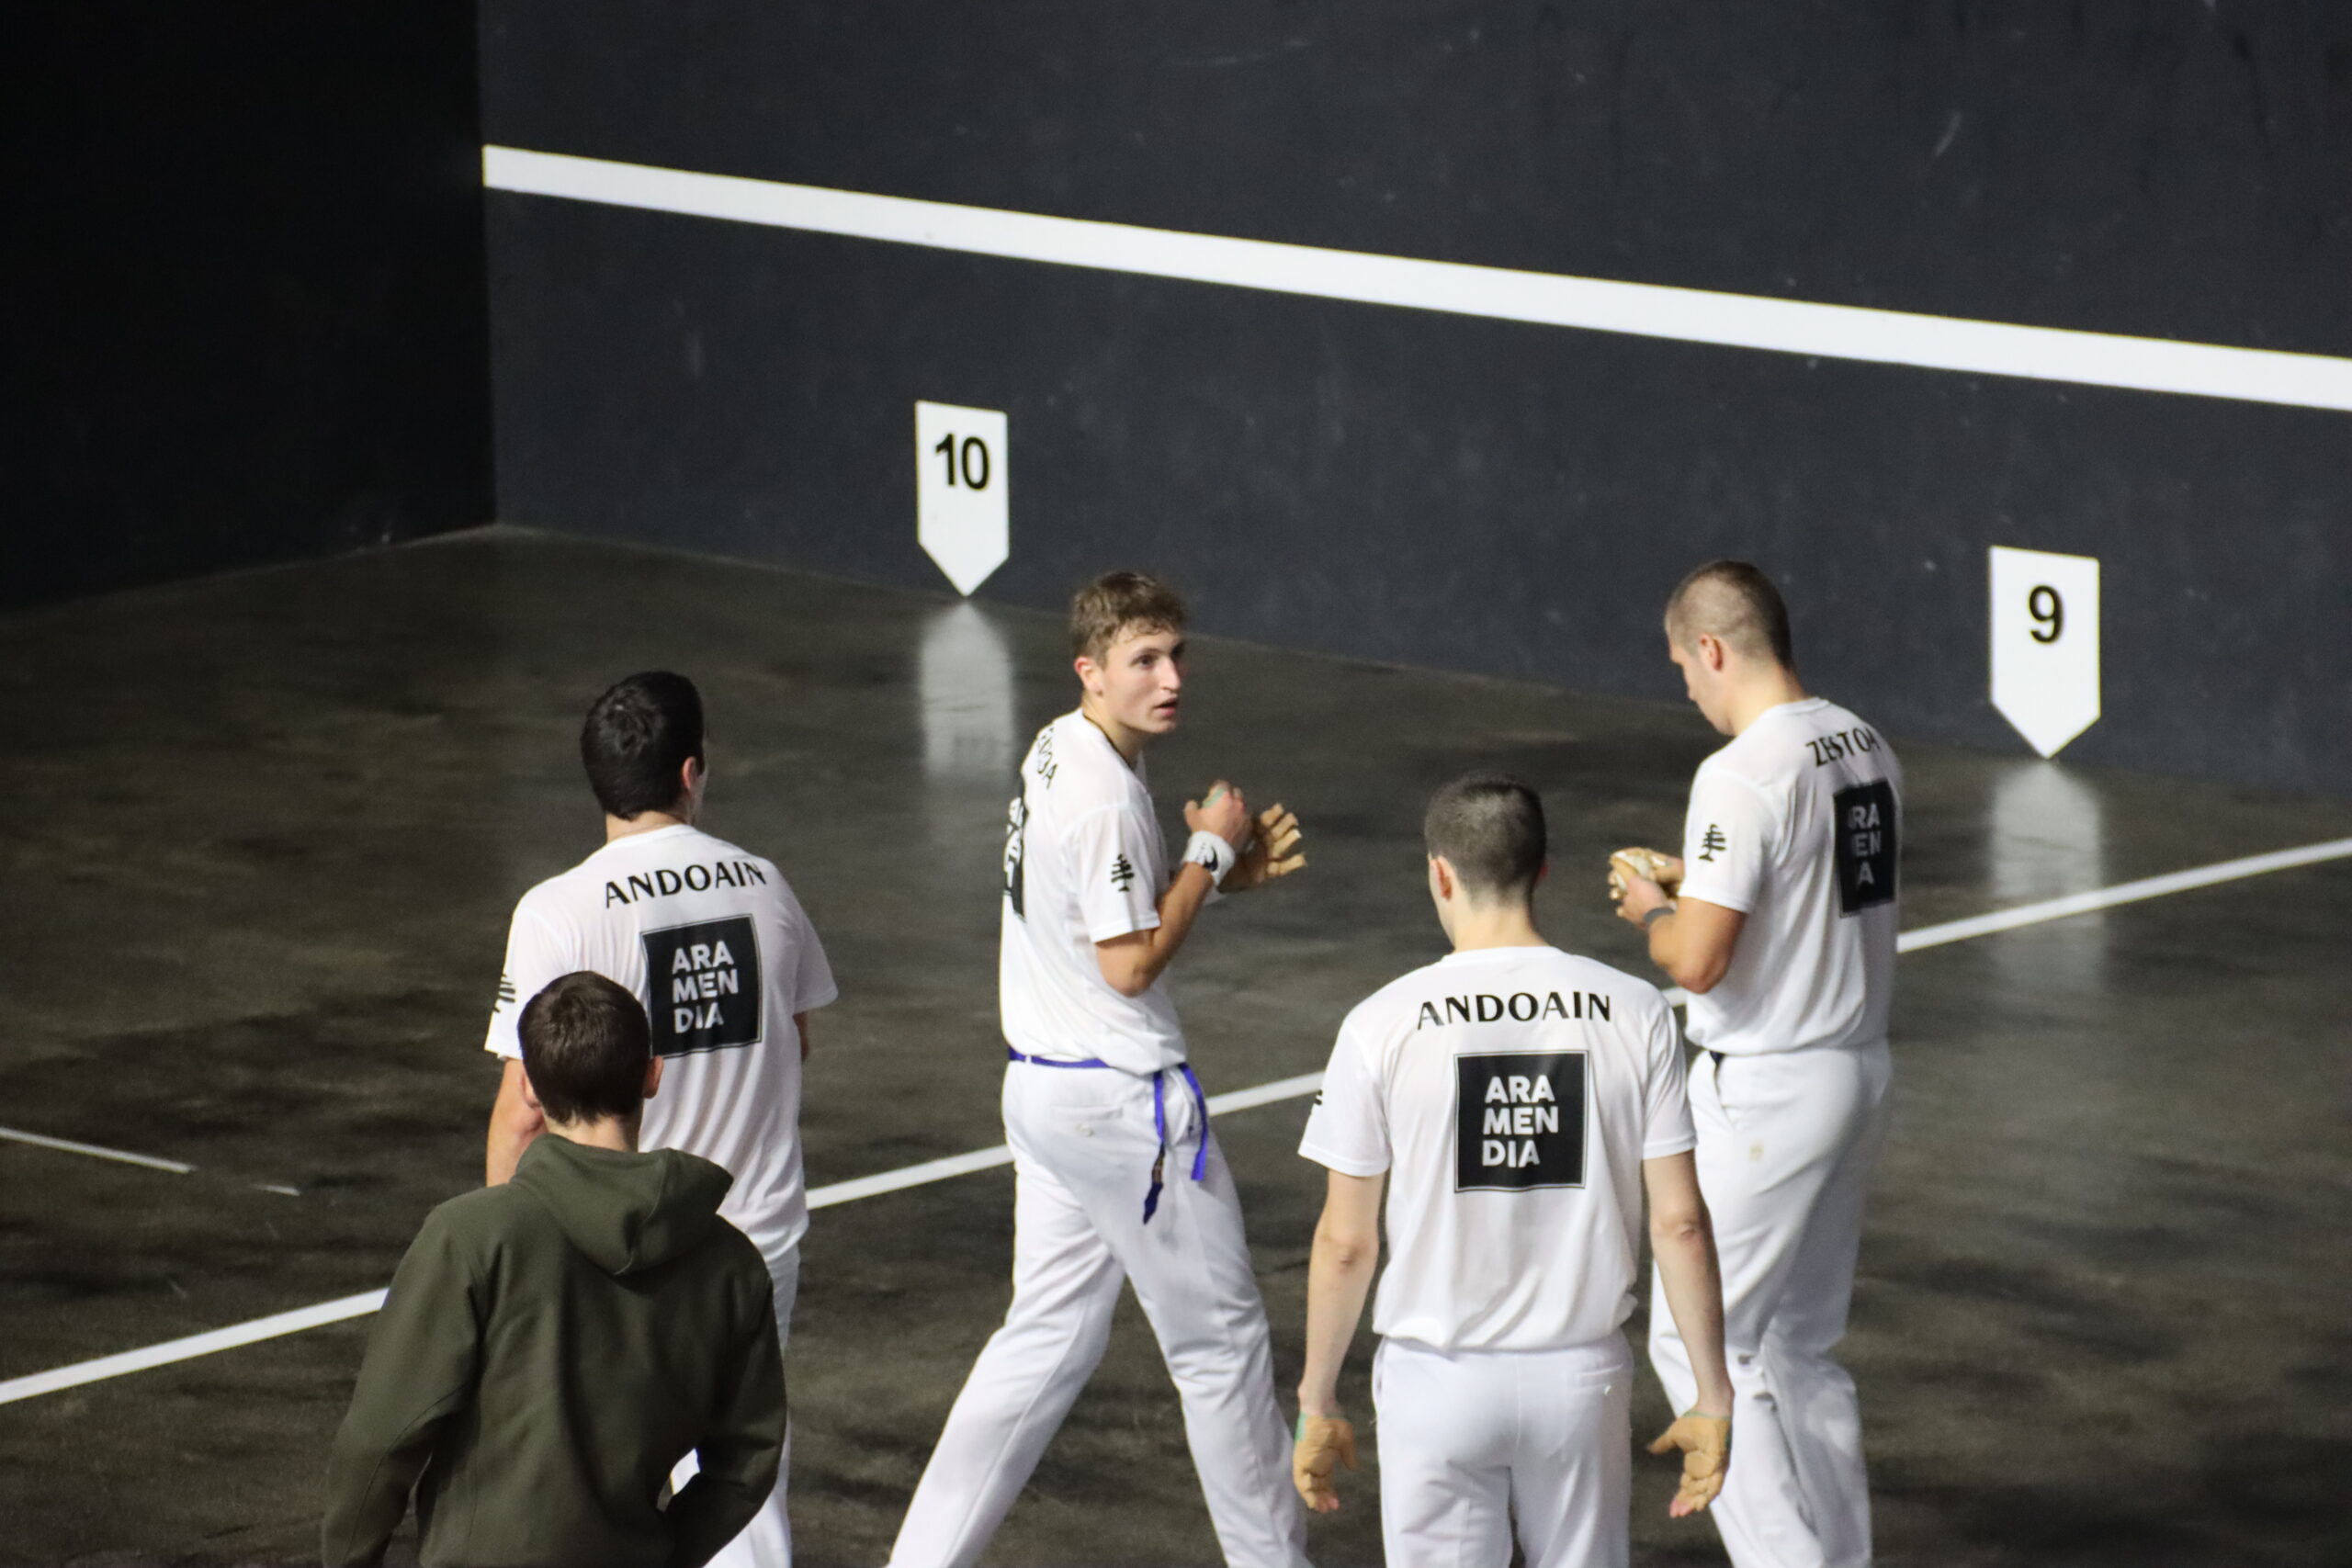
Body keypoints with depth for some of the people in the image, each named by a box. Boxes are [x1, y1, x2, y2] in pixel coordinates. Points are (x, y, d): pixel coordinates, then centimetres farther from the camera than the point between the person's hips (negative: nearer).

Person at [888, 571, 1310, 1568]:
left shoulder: (1057, 756, 9)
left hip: (1043, 1084, 10)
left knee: (1049, 1336, 15)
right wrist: (1210, 853, -12)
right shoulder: (1104, 794, -22)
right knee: (1220, 1337, 4)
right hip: (1123, 1100, -10)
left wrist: (1224, 871, 7)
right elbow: (1132, 962, -22)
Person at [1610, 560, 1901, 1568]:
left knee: (1696, 1341, -1)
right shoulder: (1865, 749, 8)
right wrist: (1697, 881, 22)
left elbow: (1696, 960, -23)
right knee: (1802, 1348, 17)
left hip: (1767, 1096, -9)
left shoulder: (1743, 776, -20)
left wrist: (1651, 913, -3)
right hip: (1859, 1070, 9)